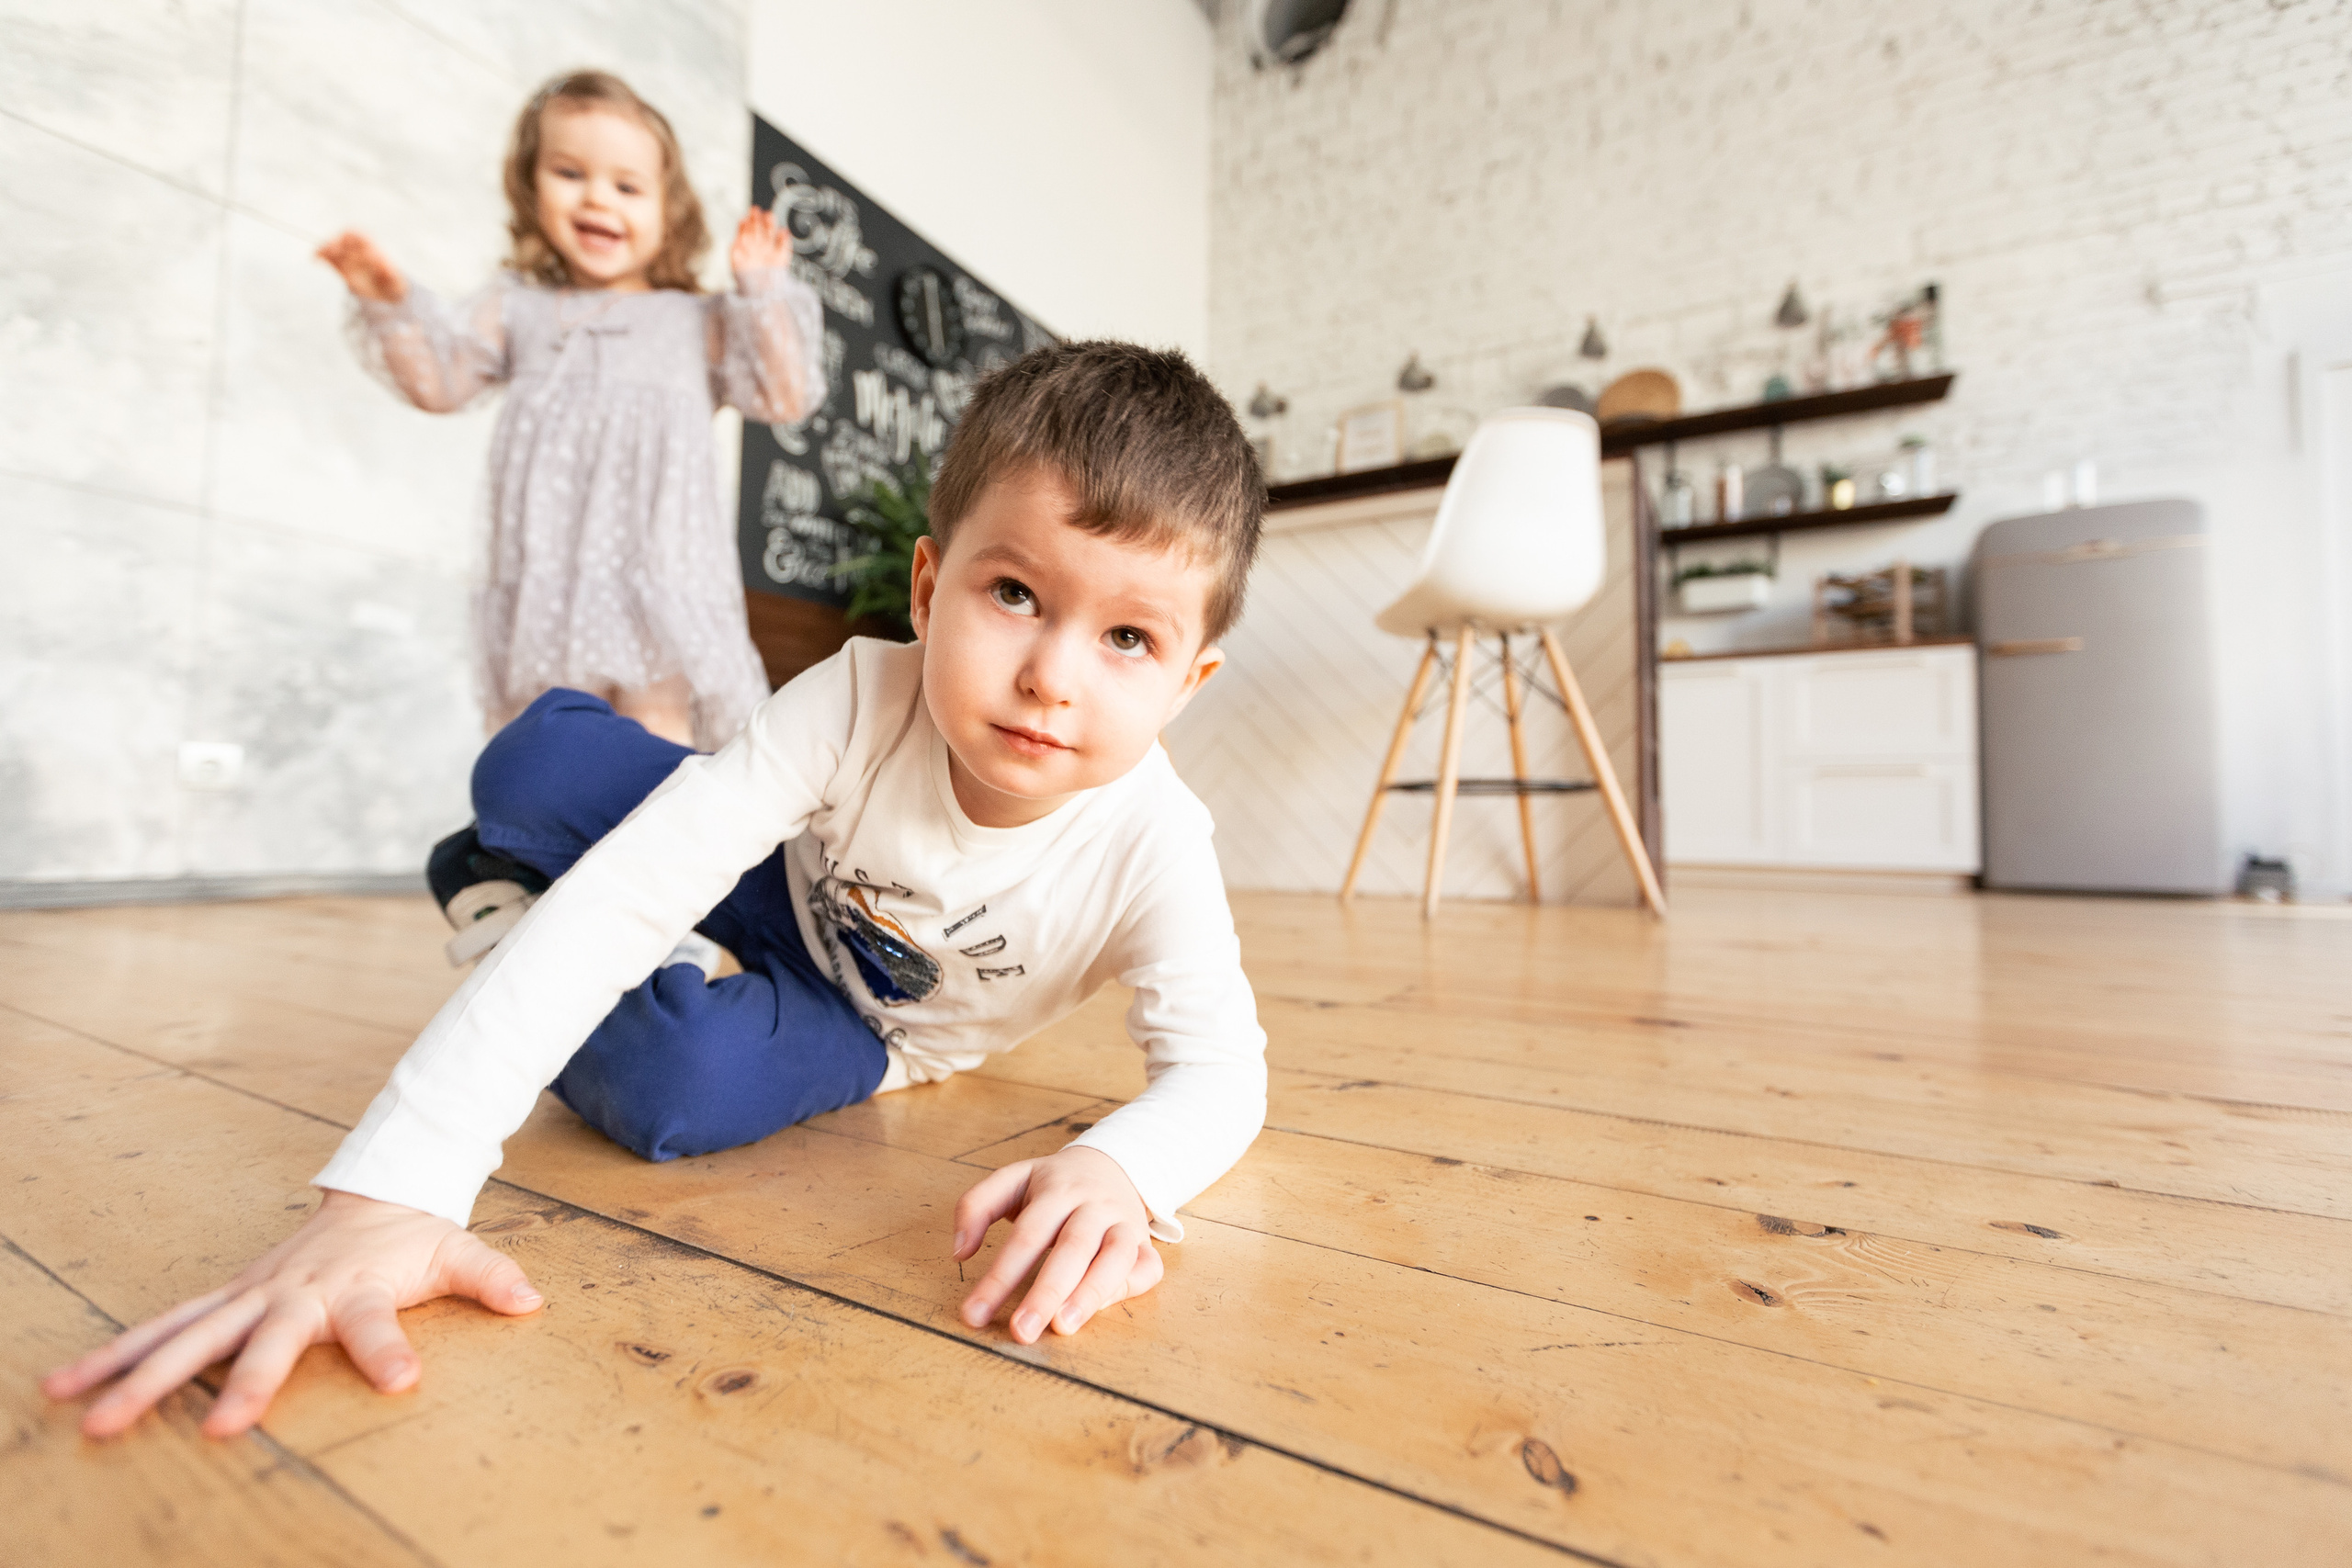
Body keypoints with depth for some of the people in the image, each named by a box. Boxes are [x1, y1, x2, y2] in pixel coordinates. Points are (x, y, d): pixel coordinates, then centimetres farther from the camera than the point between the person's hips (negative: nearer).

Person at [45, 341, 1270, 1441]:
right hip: (793, 891, 1)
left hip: (880, 1028, 0)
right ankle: (510, 901, 14)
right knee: (536, 758, -22)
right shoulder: (856, 703, -33)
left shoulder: (1154, 847, -33)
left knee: (681, 1086, -32)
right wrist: (391, 1191, -42)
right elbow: (625, 898, -36)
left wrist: (1117, 1169, -50)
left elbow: (1221, 1069, -26)